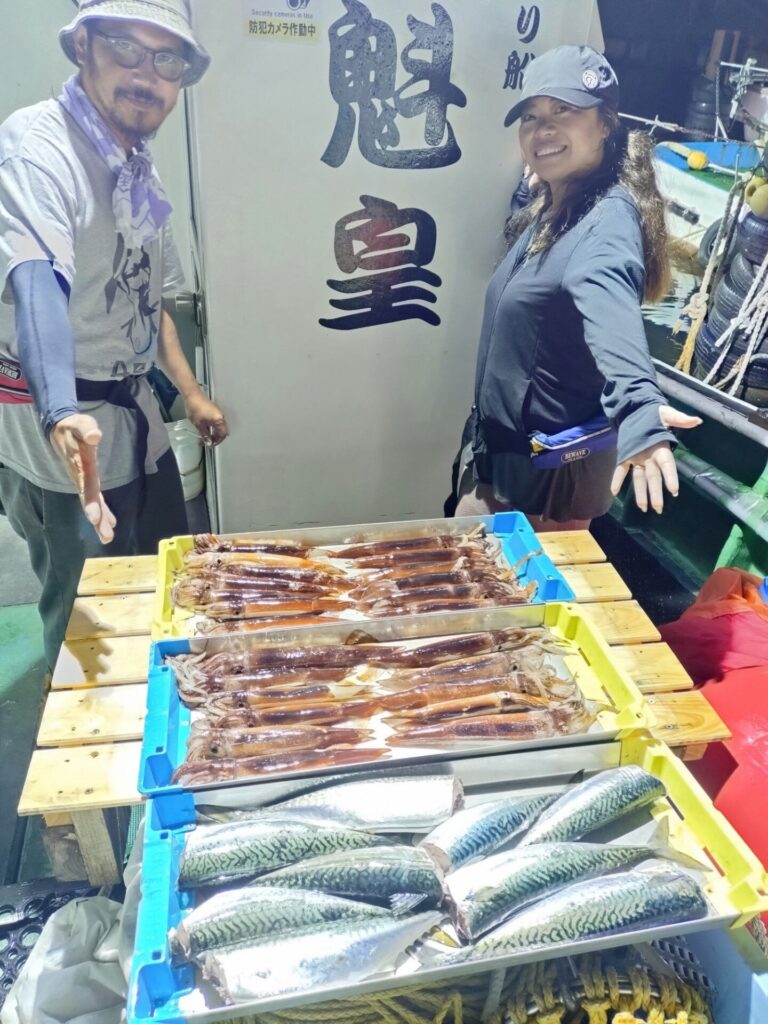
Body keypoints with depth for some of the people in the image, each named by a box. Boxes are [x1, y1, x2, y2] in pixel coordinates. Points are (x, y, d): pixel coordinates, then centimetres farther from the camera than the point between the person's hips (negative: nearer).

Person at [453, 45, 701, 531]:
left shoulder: (607, 218, -23)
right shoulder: (545, 209, 6)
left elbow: (612, 315, -44)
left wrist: (640, 411, -58)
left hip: (552, 466, -9)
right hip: (497, 447, 9)